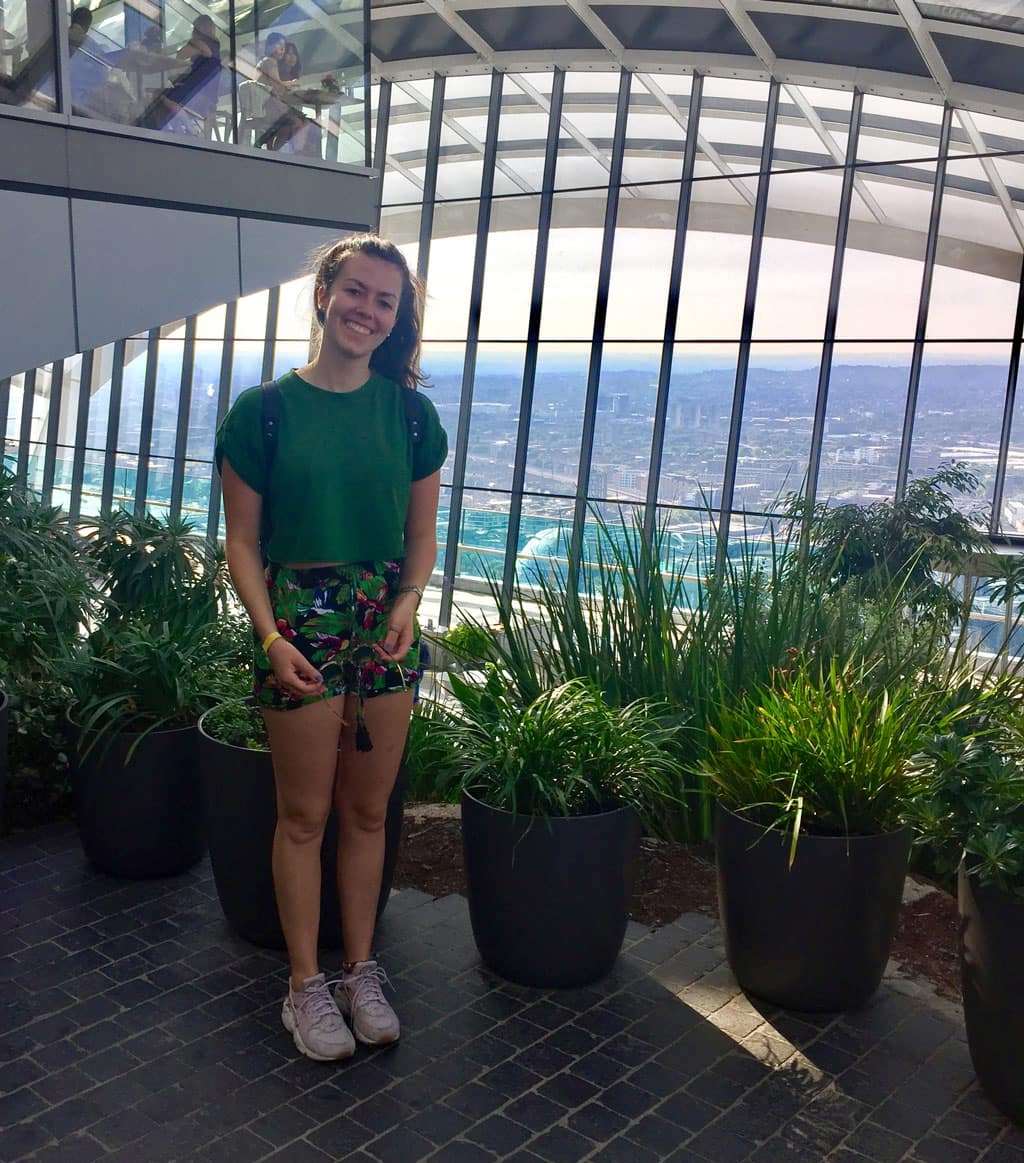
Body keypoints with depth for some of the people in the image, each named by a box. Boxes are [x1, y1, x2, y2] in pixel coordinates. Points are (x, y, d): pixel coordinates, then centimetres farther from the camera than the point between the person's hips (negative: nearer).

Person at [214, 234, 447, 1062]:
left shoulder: (408, 411, 3)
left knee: (368, 810, 12)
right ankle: (306, 984, 24)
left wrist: (408, 602, -11)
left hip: (387, 625, 3)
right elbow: (243, 540, -3)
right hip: (301, 619, -2)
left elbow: (423, 533, 7)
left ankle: (361, 971, 29)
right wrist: (271, 636, -14)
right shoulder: (264, 409, -5)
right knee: (305, 813, 7)